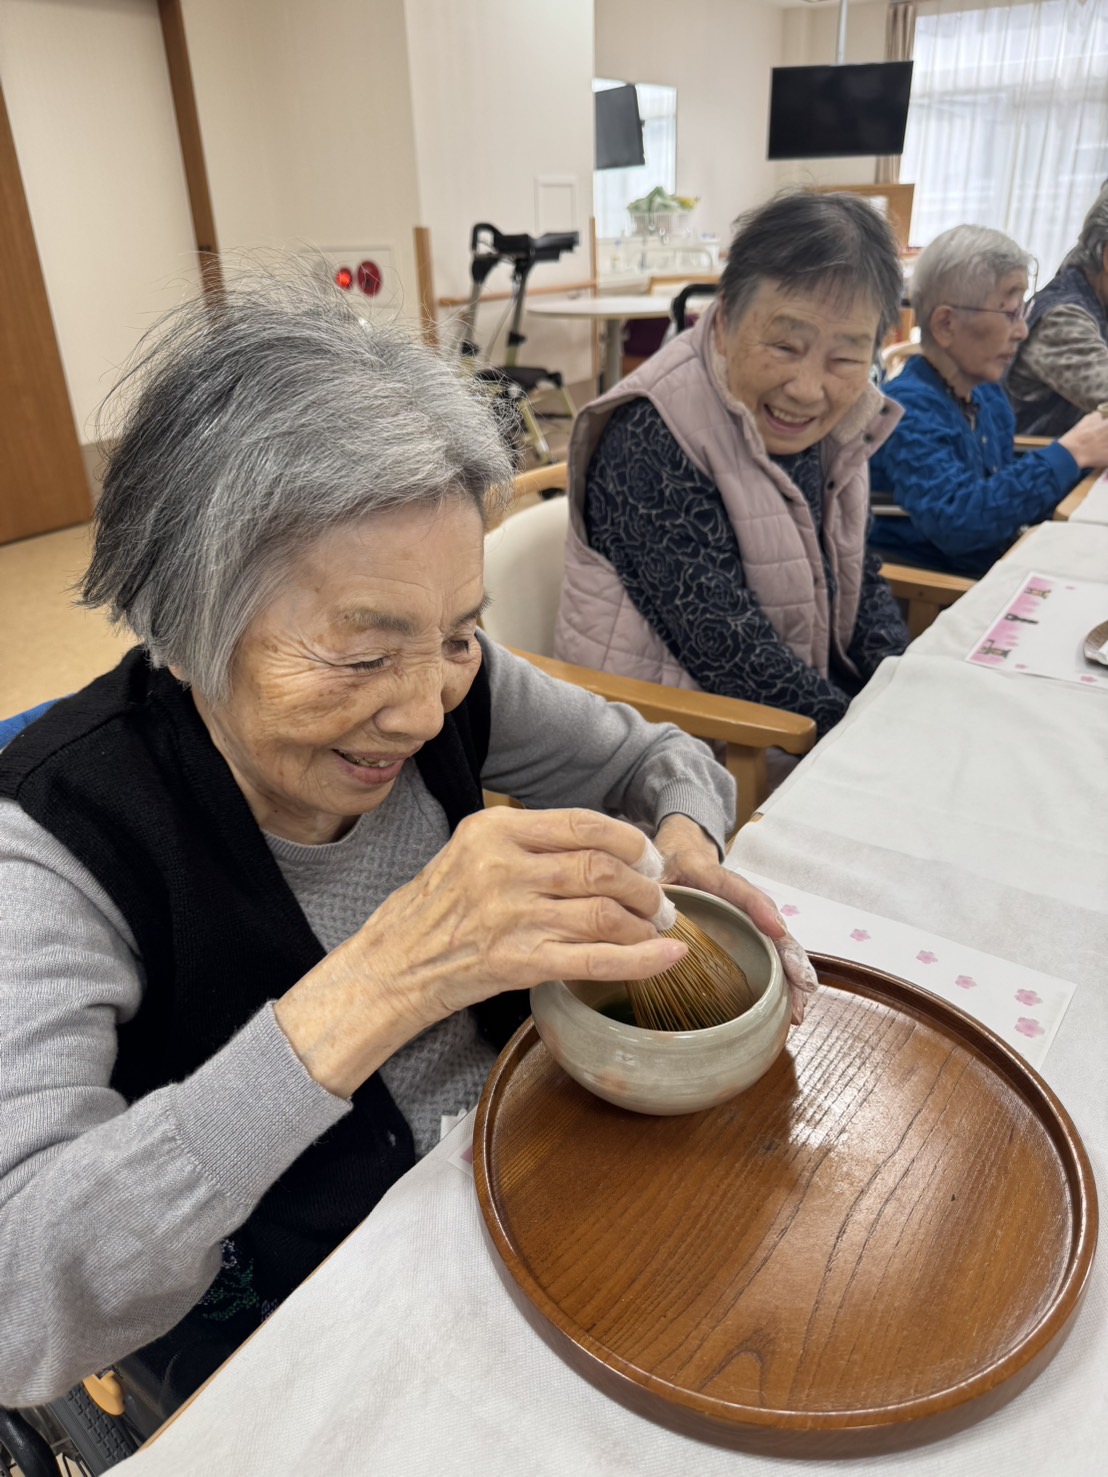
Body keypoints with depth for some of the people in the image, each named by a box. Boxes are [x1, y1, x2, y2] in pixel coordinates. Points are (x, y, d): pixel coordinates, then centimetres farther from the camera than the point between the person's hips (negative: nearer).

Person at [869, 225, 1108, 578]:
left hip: (991, 573, 8)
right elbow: (956, 521, -31)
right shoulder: (906, 409, -19)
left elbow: (1011, 489, 17)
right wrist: (1068, 455, -23)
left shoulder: (990, 396, 6)